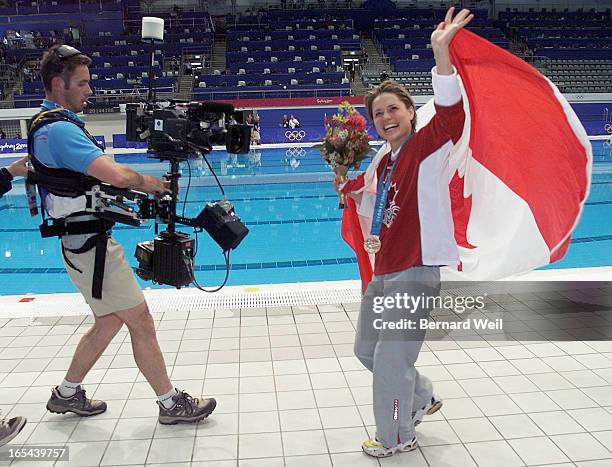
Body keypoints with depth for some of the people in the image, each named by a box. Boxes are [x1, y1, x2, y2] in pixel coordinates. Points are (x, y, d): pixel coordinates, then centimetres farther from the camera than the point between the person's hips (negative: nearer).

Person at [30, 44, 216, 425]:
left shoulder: (44, 124, 13)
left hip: (85, 240, 11)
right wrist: (148, 183, -10)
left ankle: (67, 393, 32)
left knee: (110, 320, 20)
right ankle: (171, 403, 11)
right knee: (141, 321, -1)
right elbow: (116, 174, -31)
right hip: (92, 245, -11)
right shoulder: (60, 129, -20)